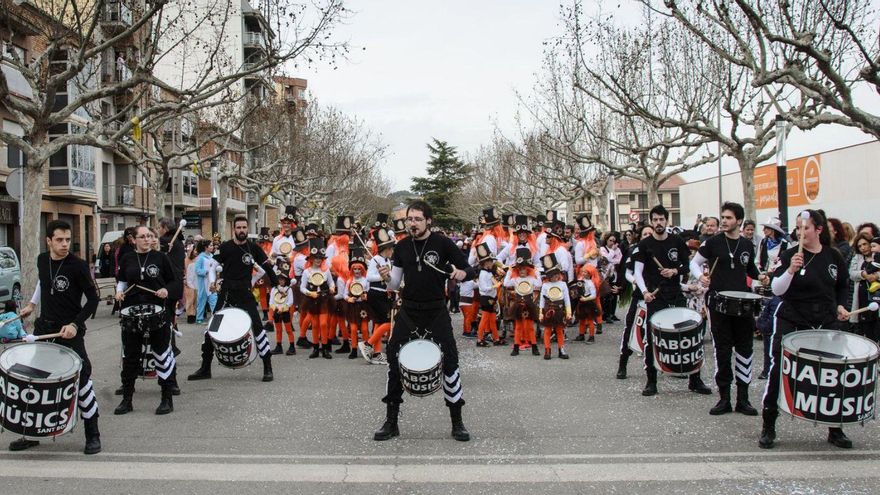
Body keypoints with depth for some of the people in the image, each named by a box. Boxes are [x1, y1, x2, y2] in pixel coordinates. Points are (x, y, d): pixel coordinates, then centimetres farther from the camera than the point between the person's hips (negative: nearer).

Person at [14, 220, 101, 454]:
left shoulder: (78, 266, -13)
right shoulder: (42, 260, 4)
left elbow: (93, 299, -11)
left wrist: (75, 324, -19)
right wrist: (32, 304, 24)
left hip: (70, 332, -5)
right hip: (44, 329, 6)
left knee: (81, 378, -6)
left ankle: (92, 435, 5)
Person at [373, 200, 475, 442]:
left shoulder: (443, 243, -5)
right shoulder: (402, 246, 5)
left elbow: (470, 271, -3)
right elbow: (395, 284, 9)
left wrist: (461, 273, -25)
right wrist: (387, 277, -13)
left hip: (436, 312, -3)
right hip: (408, 311, 3)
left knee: (450, 363, -3)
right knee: (394, 363, 1)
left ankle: (457, 422, 12)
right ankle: (391, 422, 14)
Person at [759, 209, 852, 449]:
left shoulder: (834, 256, 5)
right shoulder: (789, 255, -5)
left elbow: (841, 287, 19)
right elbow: (776, 289, -13)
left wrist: (840, 306, 2)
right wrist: (791, 270, -28)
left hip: (825, 324, 3)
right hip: (791, 322, -3)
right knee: (779, 370, -7)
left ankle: (835, 428, 23)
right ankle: (768, 427, 5)